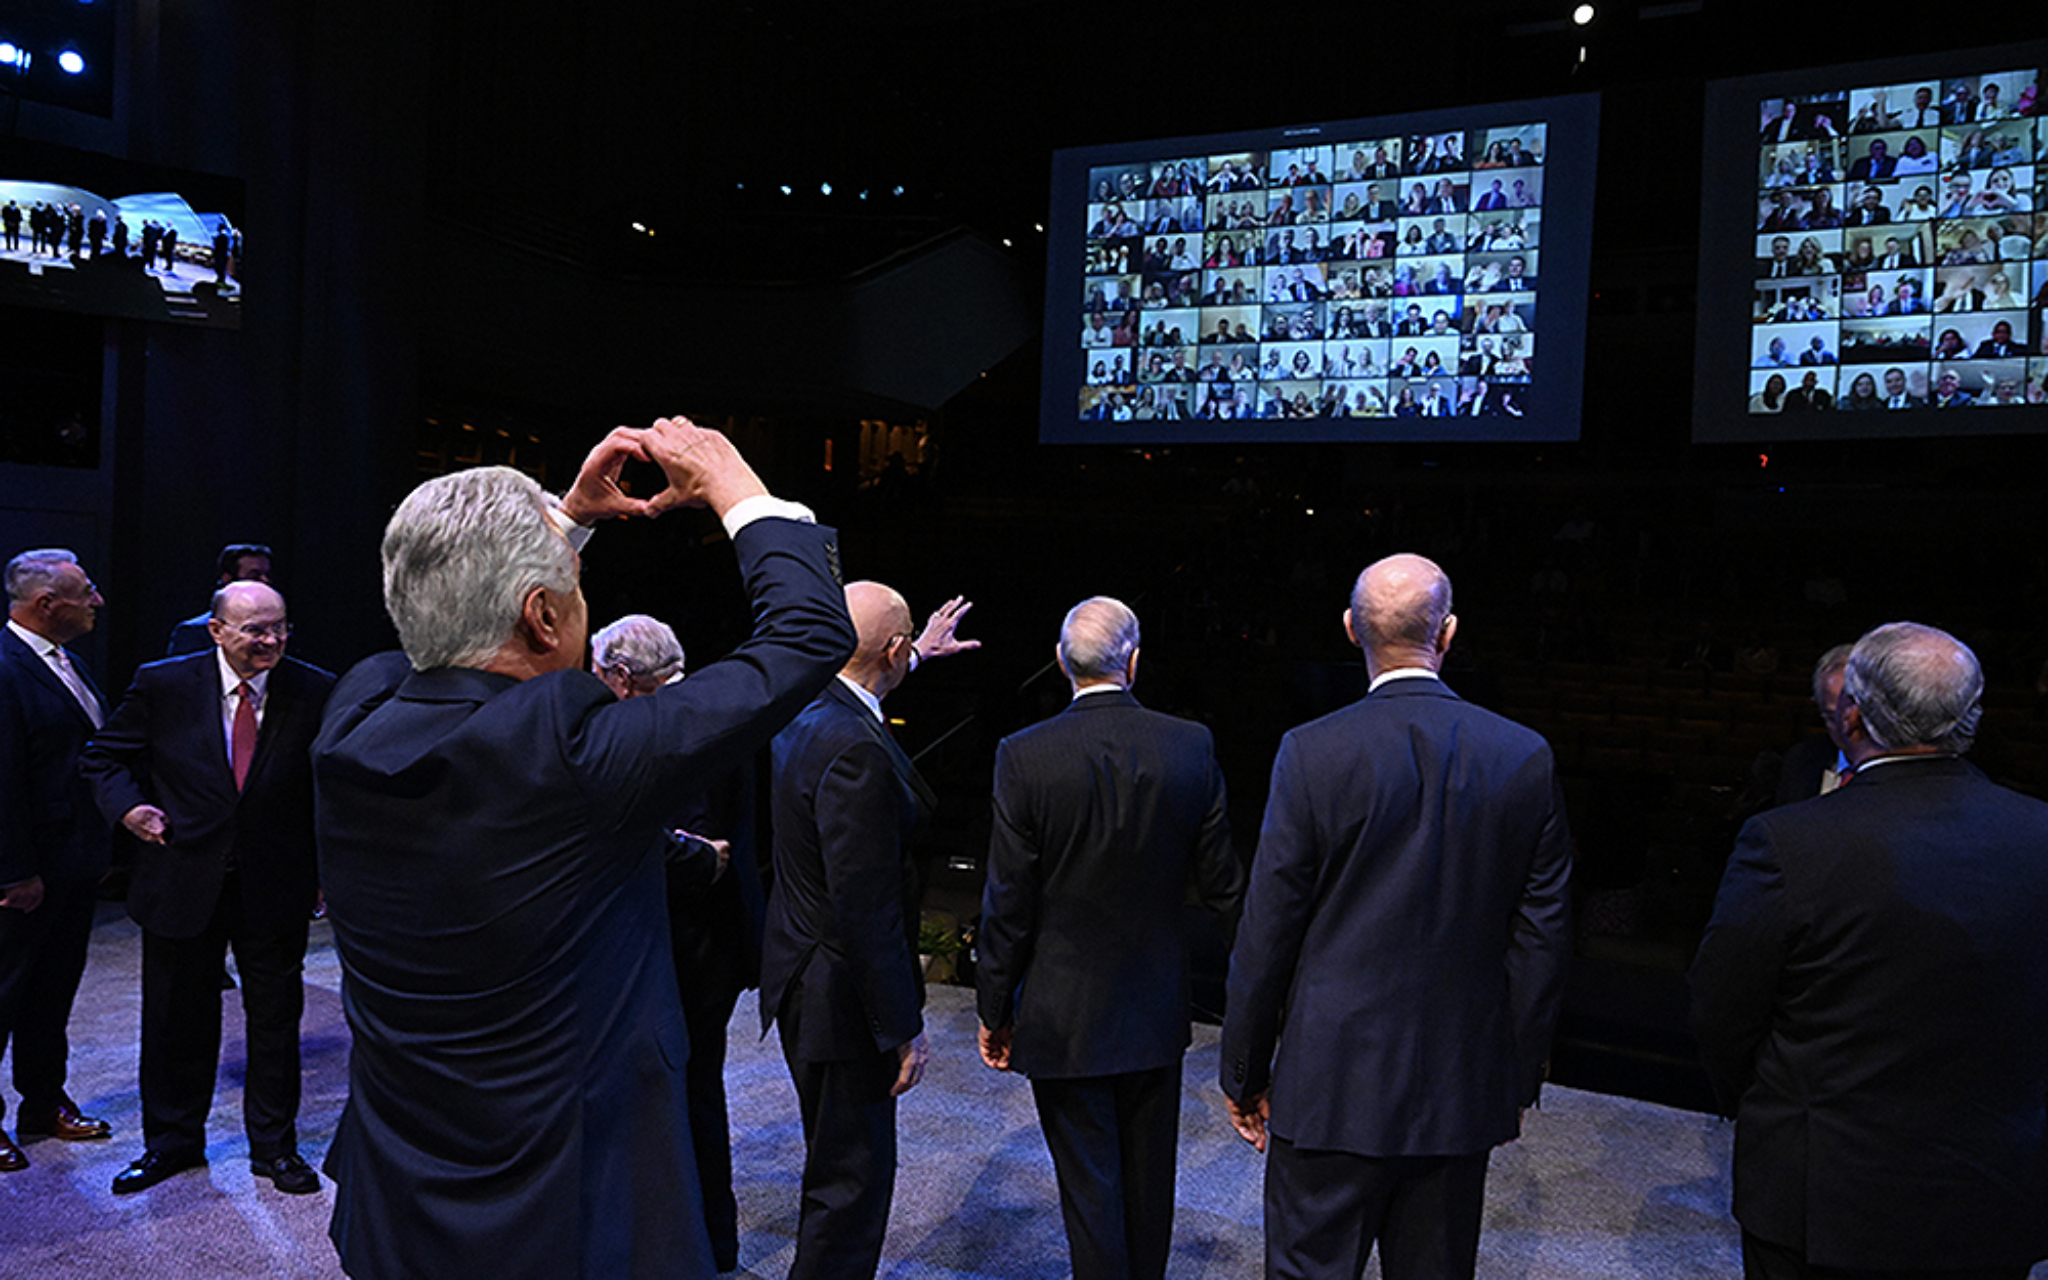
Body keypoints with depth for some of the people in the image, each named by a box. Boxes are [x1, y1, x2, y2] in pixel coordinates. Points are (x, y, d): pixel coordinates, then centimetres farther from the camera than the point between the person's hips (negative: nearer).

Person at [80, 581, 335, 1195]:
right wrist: (126, 805, -12)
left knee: (275, 1018, 11)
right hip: (181, 883, 1)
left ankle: (274, 1145, 29)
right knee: (177, 1019, 15)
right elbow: (104, 756, 7)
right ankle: (172, 1142, 36)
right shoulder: (162, 684, -5)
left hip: (275, 886, 0)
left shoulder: (315, 691, -6)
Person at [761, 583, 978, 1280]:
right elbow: (865, 910, -27)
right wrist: (903, 1030, -19)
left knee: (837, 1162, 25)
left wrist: (918, 656, 41)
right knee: (852, 1177, 6)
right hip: (840, 995, -10)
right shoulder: (854, 751, -28)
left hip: (806, 979, 10)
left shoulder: (804, 714, 1)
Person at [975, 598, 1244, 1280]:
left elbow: (1008, 905, -13)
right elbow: (1222, 887, -2)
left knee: (1090, 1186, 10)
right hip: (1156, 1013, 3)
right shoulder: (1192, 747, -9)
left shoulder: (1024, 757, -17)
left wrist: (995, 1011, 0)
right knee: (1148, 1179, 21)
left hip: (1063, 1017, -3)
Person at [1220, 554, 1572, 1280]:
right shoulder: (1526, 758, -4)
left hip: (1332, 1088, -3)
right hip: (1463, 1090, 4)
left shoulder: (1313, 754, -14)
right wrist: (1520, 1078, 14)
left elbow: (1266, 939, -9)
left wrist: (1245, 1075, 3)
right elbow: (1544, 940, 2)